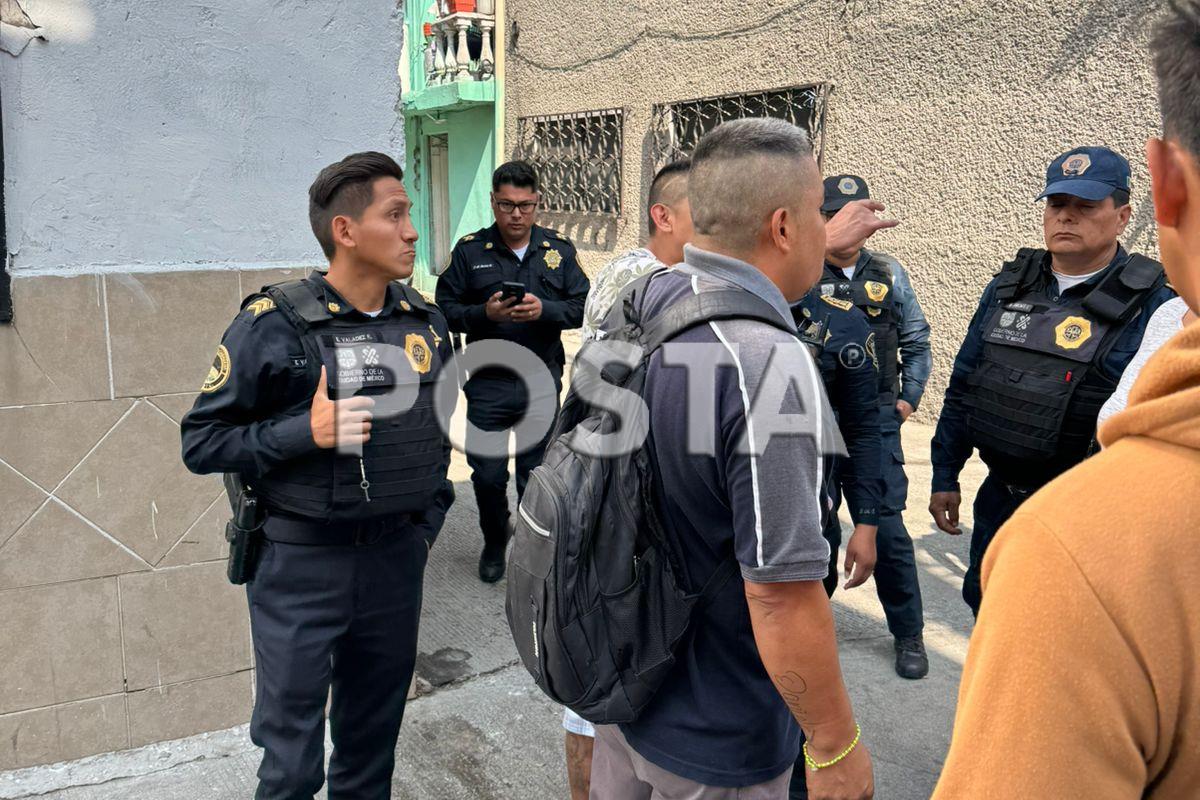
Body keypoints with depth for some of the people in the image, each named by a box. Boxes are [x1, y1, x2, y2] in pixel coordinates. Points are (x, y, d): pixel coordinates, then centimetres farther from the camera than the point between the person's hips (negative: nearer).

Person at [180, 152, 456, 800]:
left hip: (396, 561, 5)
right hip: (300, 566, -4)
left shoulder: (427, 324, 3)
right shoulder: (273, 326, -13)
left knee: (372, 745, 19)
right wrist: (305, 432, -23)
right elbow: (201, 442, -9)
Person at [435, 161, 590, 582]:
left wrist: (544, 310, -17)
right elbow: (446, 308, -1)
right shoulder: (470, 250, 1)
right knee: (487, 475, 5)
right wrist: (485, 313, -19)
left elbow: (582, 307, 1)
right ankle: (494, 542, 32)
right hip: (487, 382, -1)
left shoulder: (559, 249, 5)